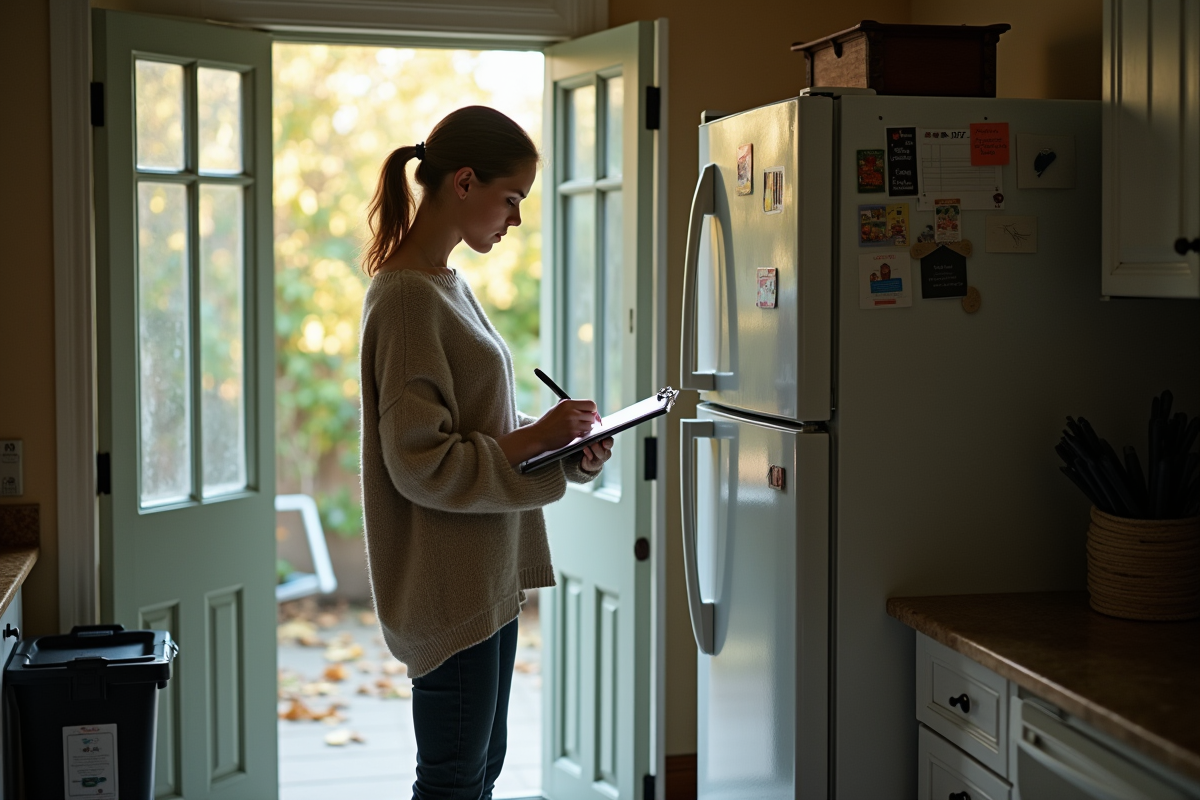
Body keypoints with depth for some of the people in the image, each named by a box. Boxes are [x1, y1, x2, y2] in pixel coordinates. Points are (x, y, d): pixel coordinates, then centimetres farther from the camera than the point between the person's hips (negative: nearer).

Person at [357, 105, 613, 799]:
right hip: (449, 584, -10)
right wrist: (536, 437, -16)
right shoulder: (408, 298, -18)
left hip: (488, 573, 10)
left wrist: (565, 445, 3)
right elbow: (423, 465, -21)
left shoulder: (446, 286, 12)